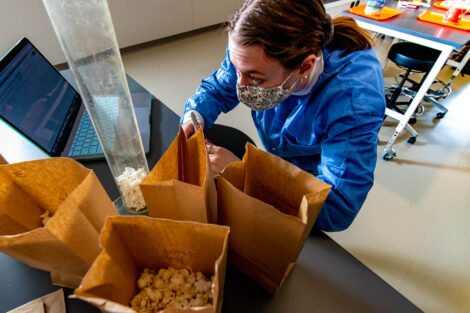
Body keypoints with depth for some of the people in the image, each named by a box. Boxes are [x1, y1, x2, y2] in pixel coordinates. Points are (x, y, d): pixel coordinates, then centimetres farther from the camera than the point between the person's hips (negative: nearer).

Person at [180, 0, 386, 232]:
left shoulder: (354, 98, -38)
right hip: (278, 162, 5)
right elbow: (216, 88, -5)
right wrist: (195, 116, -28)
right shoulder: (254, 53, -24)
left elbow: (337, 209, -39)